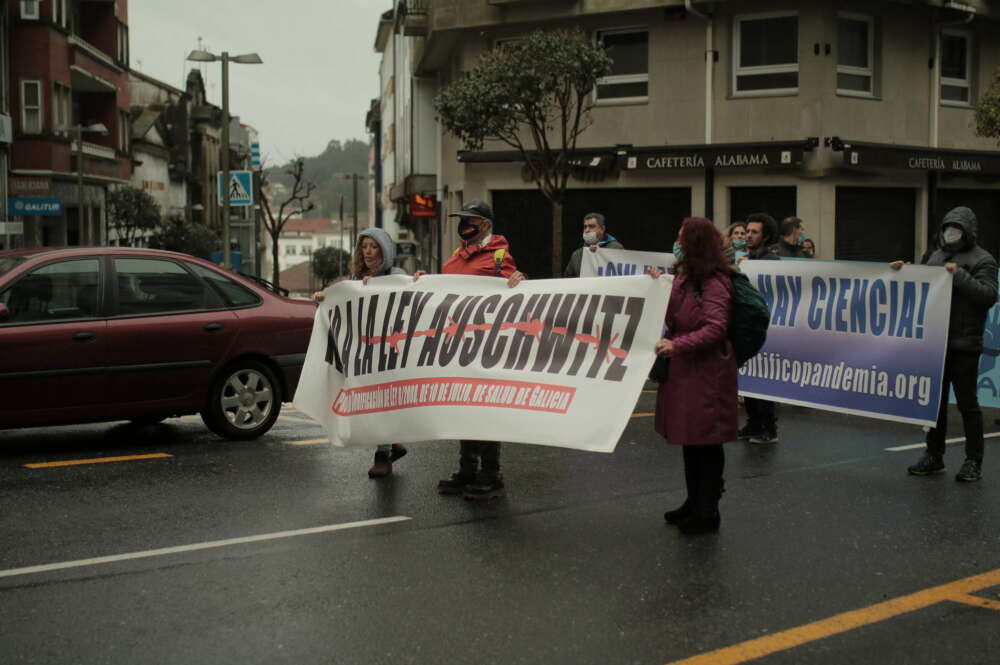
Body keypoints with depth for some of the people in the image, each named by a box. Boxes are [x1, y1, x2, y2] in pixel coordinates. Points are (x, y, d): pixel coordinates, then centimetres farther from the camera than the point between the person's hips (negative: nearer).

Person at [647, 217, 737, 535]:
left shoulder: (714, 282, -16)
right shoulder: (685, 276, 12)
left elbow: (715, 328, -24)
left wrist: (677, 345, -30)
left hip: (706, 375, -9)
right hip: (684, 372, 9)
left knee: (706, 444, 0)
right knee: (690, 441, 17)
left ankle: (708, 513, 10)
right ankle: (694, 503, 29)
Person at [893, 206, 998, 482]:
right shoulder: (936, 256, 16)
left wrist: (959, 276, -22)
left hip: (963, 345, -6)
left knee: (967, 403, 0)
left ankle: (974, 462, 9)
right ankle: (933, 456, 21)